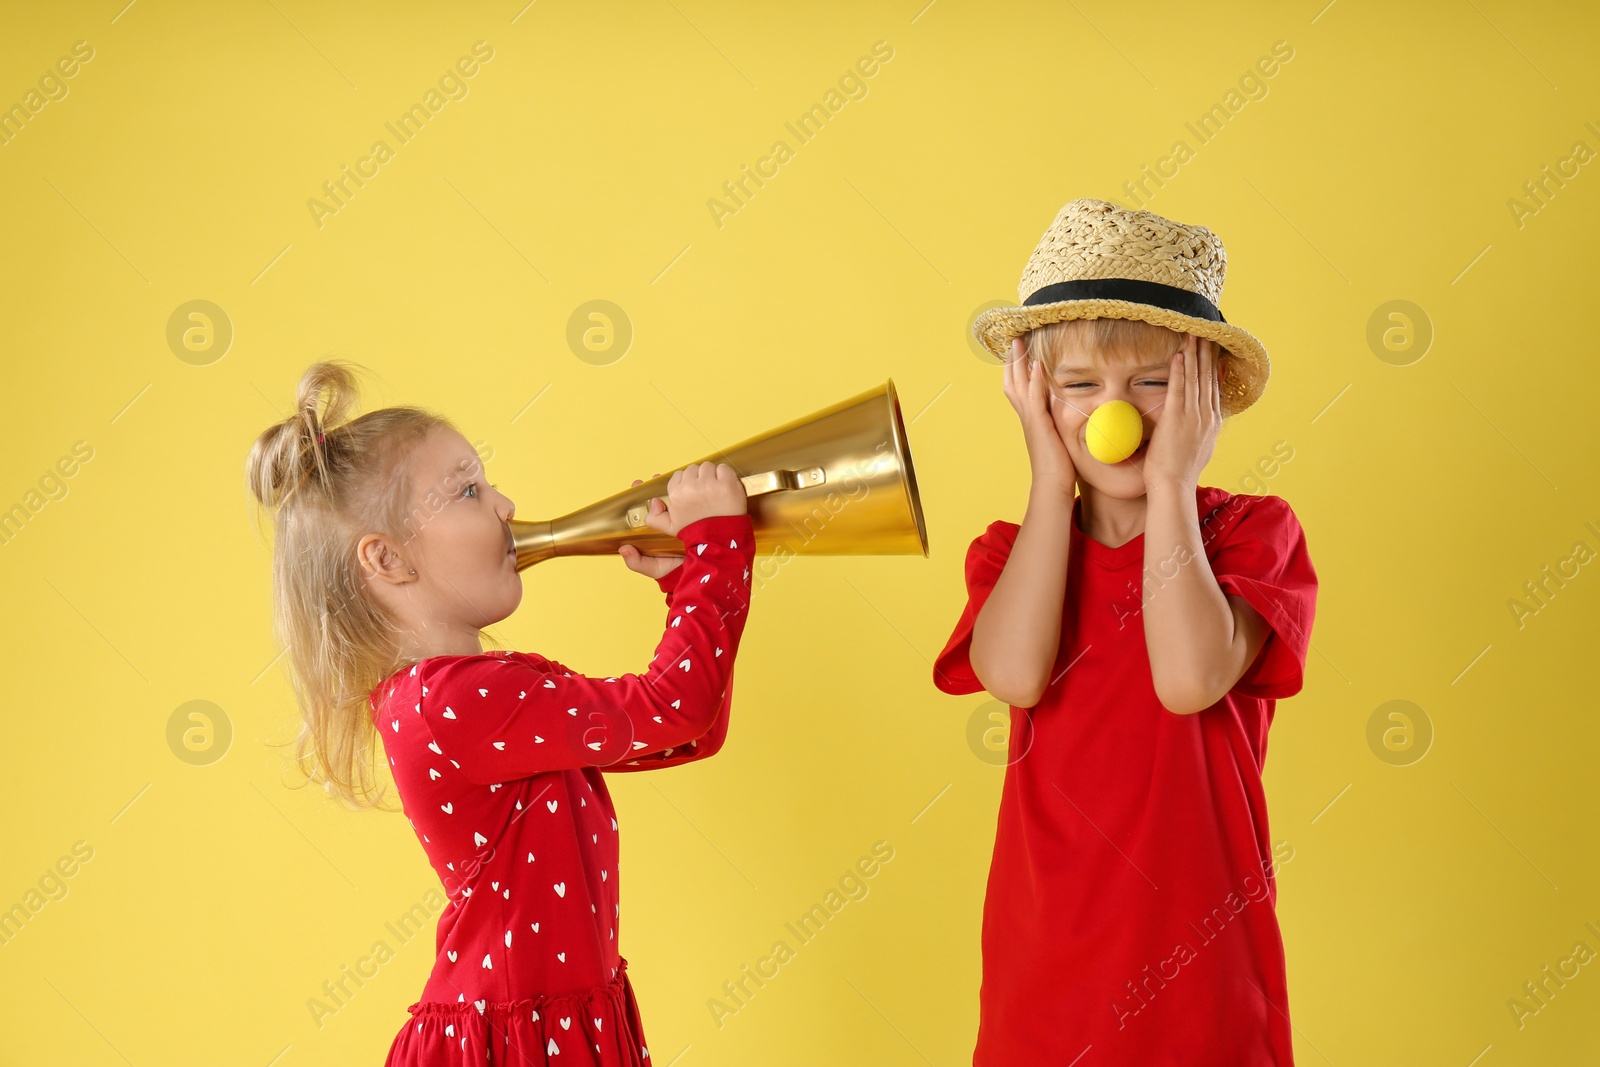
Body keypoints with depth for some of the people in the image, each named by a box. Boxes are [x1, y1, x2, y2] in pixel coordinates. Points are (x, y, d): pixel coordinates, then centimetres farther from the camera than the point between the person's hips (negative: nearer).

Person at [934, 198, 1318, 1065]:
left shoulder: (1255, 533, -3)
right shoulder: (1013, 549, 4)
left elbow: (1190, 679, -23)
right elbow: (1013, 674, -19)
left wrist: (1171, 483, -15)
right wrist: (1054, 477, -11)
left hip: (1197, 959, -2)